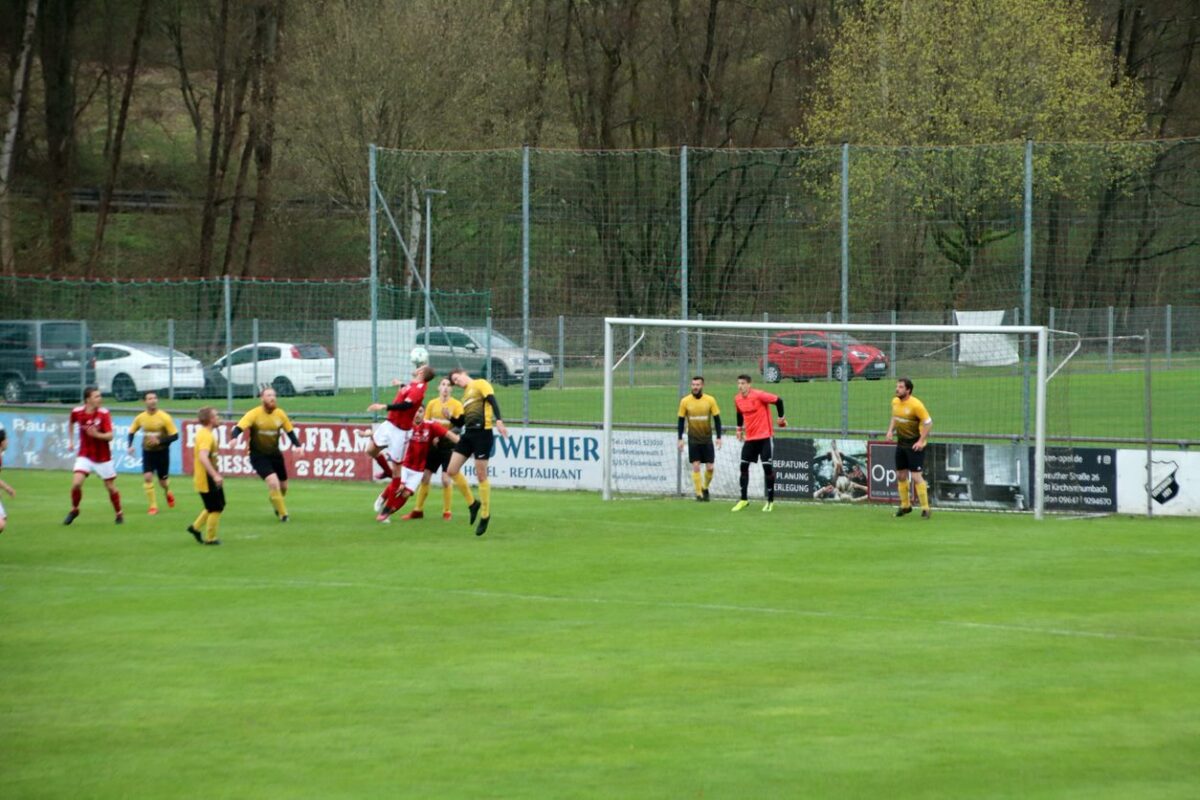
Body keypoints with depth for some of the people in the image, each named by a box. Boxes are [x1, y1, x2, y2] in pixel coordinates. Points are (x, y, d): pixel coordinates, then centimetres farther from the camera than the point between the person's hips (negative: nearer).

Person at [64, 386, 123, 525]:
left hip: (102, 457, -1)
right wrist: (70, 440, 14)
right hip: (85, 455, 1)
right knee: (76, 483, -16)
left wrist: (97, 435, -38)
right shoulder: (77, 412, -8)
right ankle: (74, 510, 9)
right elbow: (71, 423, 18)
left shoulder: (104, 413, -15)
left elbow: (110, 436, -20)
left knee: (111, 487, 7)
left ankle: (119, 514, 29)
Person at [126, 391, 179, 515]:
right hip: (147, 452, 2)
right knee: (147, 477, -15)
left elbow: (175, 435, -13)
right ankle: (153, 506, -6)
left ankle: (168, 492, 45)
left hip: (162, 452, -2)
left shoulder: (165, 417, -15)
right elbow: (132, 431, 12)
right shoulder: (140, 418, -5)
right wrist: (130, 445, -4)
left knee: (163, 481, 8)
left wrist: (160, 441, -26)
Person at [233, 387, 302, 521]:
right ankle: (282, 514, -5)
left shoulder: (280, 414, -2)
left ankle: (277, 505, 45)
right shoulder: (254, 414, -15)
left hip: (275, 454, 5)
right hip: (259, 455, -5)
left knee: (283, 486, 11)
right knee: (273, 482, -21)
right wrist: (234, 438, -44)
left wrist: (297, 445, -5)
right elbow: (240, 427, -23)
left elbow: (289, 431, 9)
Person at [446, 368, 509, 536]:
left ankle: (485, 514, 5)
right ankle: (473, 504, 16)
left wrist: (498, 421, -28)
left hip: (483, 432, -8)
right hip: (468, 433, 8)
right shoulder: (465, 395, 24)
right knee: (452, 471, 0)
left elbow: (493, 401, -14)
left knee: (481, 475, -6)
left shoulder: (480, 384, 1)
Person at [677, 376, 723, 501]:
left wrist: (718, 437, -2)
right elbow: (681, 420, 4)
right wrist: (680, 439, 1)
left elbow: (717, 419, 3)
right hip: (693, 439, 0)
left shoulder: (710, 400, -4)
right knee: (696, 466, -5)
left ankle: (705, 488, 24)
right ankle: (699, 494, 1)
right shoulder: (685, 401, -3)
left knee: (710, 467, 0)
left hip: (707, 439, 0)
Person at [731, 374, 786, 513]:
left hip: (763, 436, -6)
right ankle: (743, 500, 12)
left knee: (767, 467, -6)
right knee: (743, 466, 2)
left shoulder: (759, 395, -16)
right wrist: (739, 428, 20)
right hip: (749, 437, 6)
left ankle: (770, 500, 4)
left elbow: (778, 400, -10)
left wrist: (781, 418, -3)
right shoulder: (737, 399, 3)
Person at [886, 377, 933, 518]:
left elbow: (928, 423, -16)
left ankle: (925, 508, -3)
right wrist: (890, 430, 5)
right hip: (901, 443, 7)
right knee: (901, 475, 12)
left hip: (914, 445, -7)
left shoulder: (916, 405, -19)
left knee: (916, 476, -10)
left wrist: (921, 441, -20)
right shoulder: (895, 402, 3)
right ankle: (905, 505, 27)